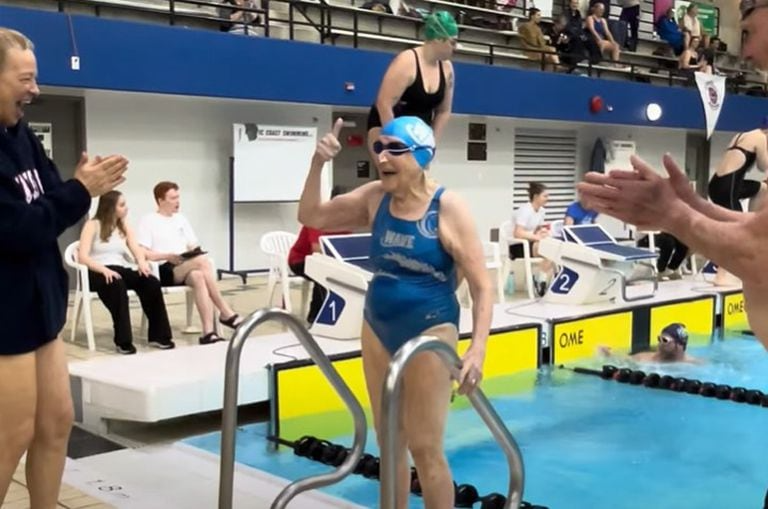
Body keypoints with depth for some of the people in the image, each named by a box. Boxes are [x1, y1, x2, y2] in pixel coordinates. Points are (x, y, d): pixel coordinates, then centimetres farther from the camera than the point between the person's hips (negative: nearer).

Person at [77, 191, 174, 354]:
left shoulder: (125, 228, 18)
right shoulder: (92, 226, 1)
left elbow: (137, 251, 3)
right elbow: (83, 257, -11)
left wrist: (142, 262, -21)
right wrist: (104, 269, -28)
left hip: (121, 270, 5)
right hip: (97, 273, -5)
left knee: (151, 282, -24)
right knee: (117, 285, -39)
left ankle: (158, 335, -18)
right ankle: (123, 341, -34)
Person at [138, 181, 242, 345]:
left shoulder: (181, 219, 21)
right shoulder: (148, 221, 3)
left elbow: (194, 246, 19)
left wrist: (196, 252, -5)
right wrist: (169, 256, -18)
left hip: (186, 269, 5)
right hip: (164, 271, -5)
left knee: (198, 276, -34)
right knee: (203, 261, -31)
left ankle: (208, 332, -40)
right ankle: (226, 313, -28)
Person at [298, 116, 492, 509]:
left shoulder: (448, 209, -14)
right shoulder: (374, 198, 1)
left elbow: (482, 287, -14)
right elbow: (311, 217, 8)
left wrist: (477, 349, -24)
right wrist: (318, 164, -6)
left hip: (429, 331, -5)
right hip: (378, 329, 5)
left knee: (424, 447, -1)